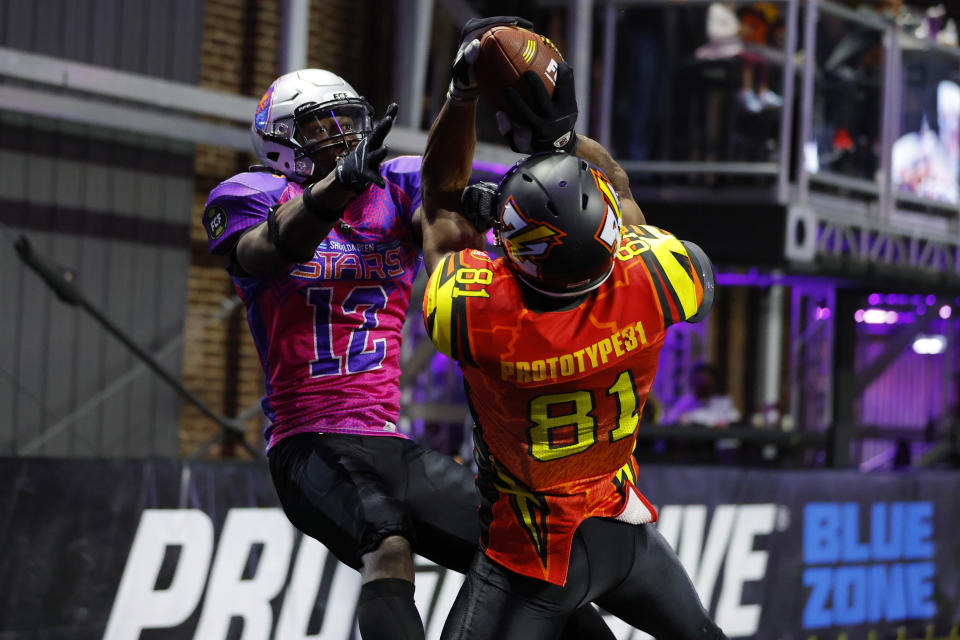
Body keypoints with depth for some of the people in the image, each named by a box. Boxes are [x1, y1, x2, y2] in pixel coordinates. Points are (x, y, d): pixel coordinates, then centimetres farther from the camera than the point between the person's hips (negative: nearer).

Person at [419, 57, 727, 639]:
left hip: (532, 553, -4)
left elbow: (442, 201, -8)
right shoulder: (646, 288, -25)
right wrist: (558, 127, 1)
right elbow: (618, 188, 1)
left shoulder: (476, 311, -29)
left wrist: (462, 90, -7)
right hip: (623, 529, 4)